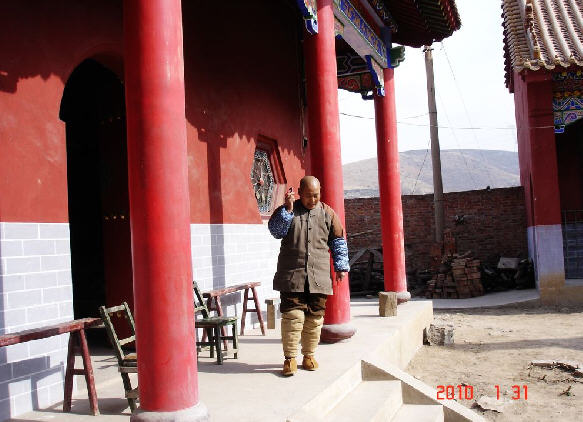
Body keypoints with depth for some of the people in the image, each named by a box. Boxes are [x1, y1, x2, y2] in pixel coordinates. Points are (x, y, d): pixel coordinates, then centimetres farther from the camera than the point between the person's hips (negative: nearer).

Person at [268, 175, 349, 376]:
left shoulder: (327, 213, 10)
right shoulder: (286, 210, 7)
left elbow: (338, 241, 15)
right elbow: (275, 231, -7)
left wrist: (341, 266, 11)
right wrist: (287, 209, -16)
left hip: (319, 276, 2)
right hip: (292, 274, -2)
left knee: (315, 317, 6)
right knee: (292, 316, -7)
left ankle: (309, 355, 20)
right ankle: (290, 358, 2)